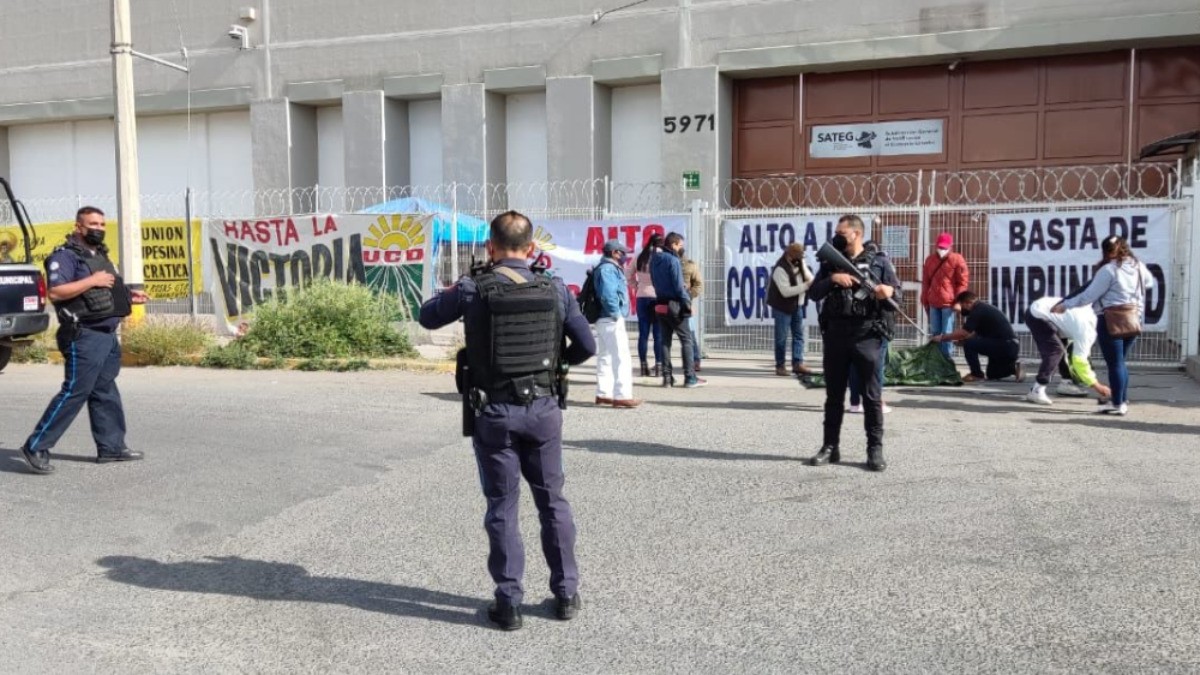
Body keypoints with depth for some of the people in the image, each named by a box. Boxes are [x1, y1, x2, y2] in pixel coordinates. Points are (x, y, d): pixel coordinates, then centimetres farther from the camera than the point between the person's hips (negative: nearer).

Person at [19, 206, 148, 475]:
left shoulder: (100, 255, 18)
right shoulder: (65, 255, -11)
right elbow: (55, 292, -22)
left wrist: (128, 295, 10)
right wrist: (92, 280, -22)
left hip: (108, 335, 9)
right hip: (84, 337, -9)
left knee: (106, 393, 11)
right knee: (74, 392, -9)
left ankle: (111, 447, 17)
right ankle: (36, 447, 0)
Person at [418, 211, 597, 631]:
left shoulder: (473, 290, -9)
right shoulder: (555, 290, -3)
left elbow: (428, 317, 8)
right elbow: (586, 346, 3)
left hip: (494, 413, -2)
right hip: (543, 408, 2)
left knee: (502, 507, 8)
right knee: (552, 501, 15)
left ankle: (509, 603, 13)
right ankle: (566, 593, 23)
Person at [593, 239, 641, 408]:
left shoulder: (610, 268, 17)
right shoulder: (608, 269, -15)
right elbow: (608, 295, -27)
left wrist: (616, 314, 9)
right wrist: (616, 314, -19)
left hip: (607, 319, 11)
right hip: (612, 319, -11)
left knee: (606, 357, 13)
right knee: (622, 358, -10)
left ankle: (603, 394, 19)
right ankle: (622, 396, -10)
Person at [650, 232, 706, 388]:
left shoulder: (654, 260, 9)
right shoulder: (673, 260, -15)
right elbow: (678, 286, -16)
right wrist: (688, 302, -7)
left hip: (661, 305, 7)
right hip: (674, 305, -7)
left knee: (665, 340, 11)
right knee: (686, 340, -1)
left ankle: (667, 377, 10)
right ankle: (690, 378, -2)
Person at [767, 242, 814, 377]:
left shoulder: (800, 262, -2)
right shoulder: (780, 269, -26)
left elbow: (808, 275, 8)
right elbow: (786, 291, -28)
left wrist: (812, 282, -16)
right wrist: (806, 285, -29)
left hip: (797, 305, 8)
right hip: (782, 307, -8)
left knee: (799, 334, 7)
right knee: (781, 338, -1)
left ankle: (798, 363, 10)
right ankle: (780, 365, 9)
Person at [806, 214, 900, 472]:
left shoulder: (879, 261, 4)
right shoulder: (830, 262, 11)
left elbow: (897, 294, 1)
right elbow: (813, 293, 4)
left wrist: (889, 291, -21)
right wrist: (832, 279, -13)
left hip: (867, 335, -3)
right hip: (835, 334, 3)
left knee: (871, 395, 0)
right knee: (834, 394, 9)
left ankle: (875, 449, 6)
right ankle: (830, 446, 16)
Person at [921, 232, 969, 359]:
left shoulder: (957, 260, -5)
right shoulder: (930, 259, 10)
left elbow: (963, 281, -5)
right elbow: (925, 281, 16)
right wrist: (925, 300, 13)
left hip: (949, 303, -5)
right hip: (933, 303, 5)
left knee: (947, 333, -3)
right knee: (934, 332, 11)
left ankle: (946, 358, 4)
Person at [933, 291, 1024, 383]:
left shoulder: (978, 311, -14)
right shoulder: (983, 308, 16)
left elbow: (963, 333, -17)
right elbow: (975, 334, 22)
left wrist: (942, 338, -5)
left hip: (1005, 347, -10)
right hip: (1011, 347, 10)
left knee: (968, 344, -14)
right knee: (991, 375, 26)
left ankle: (977, 375, -4)